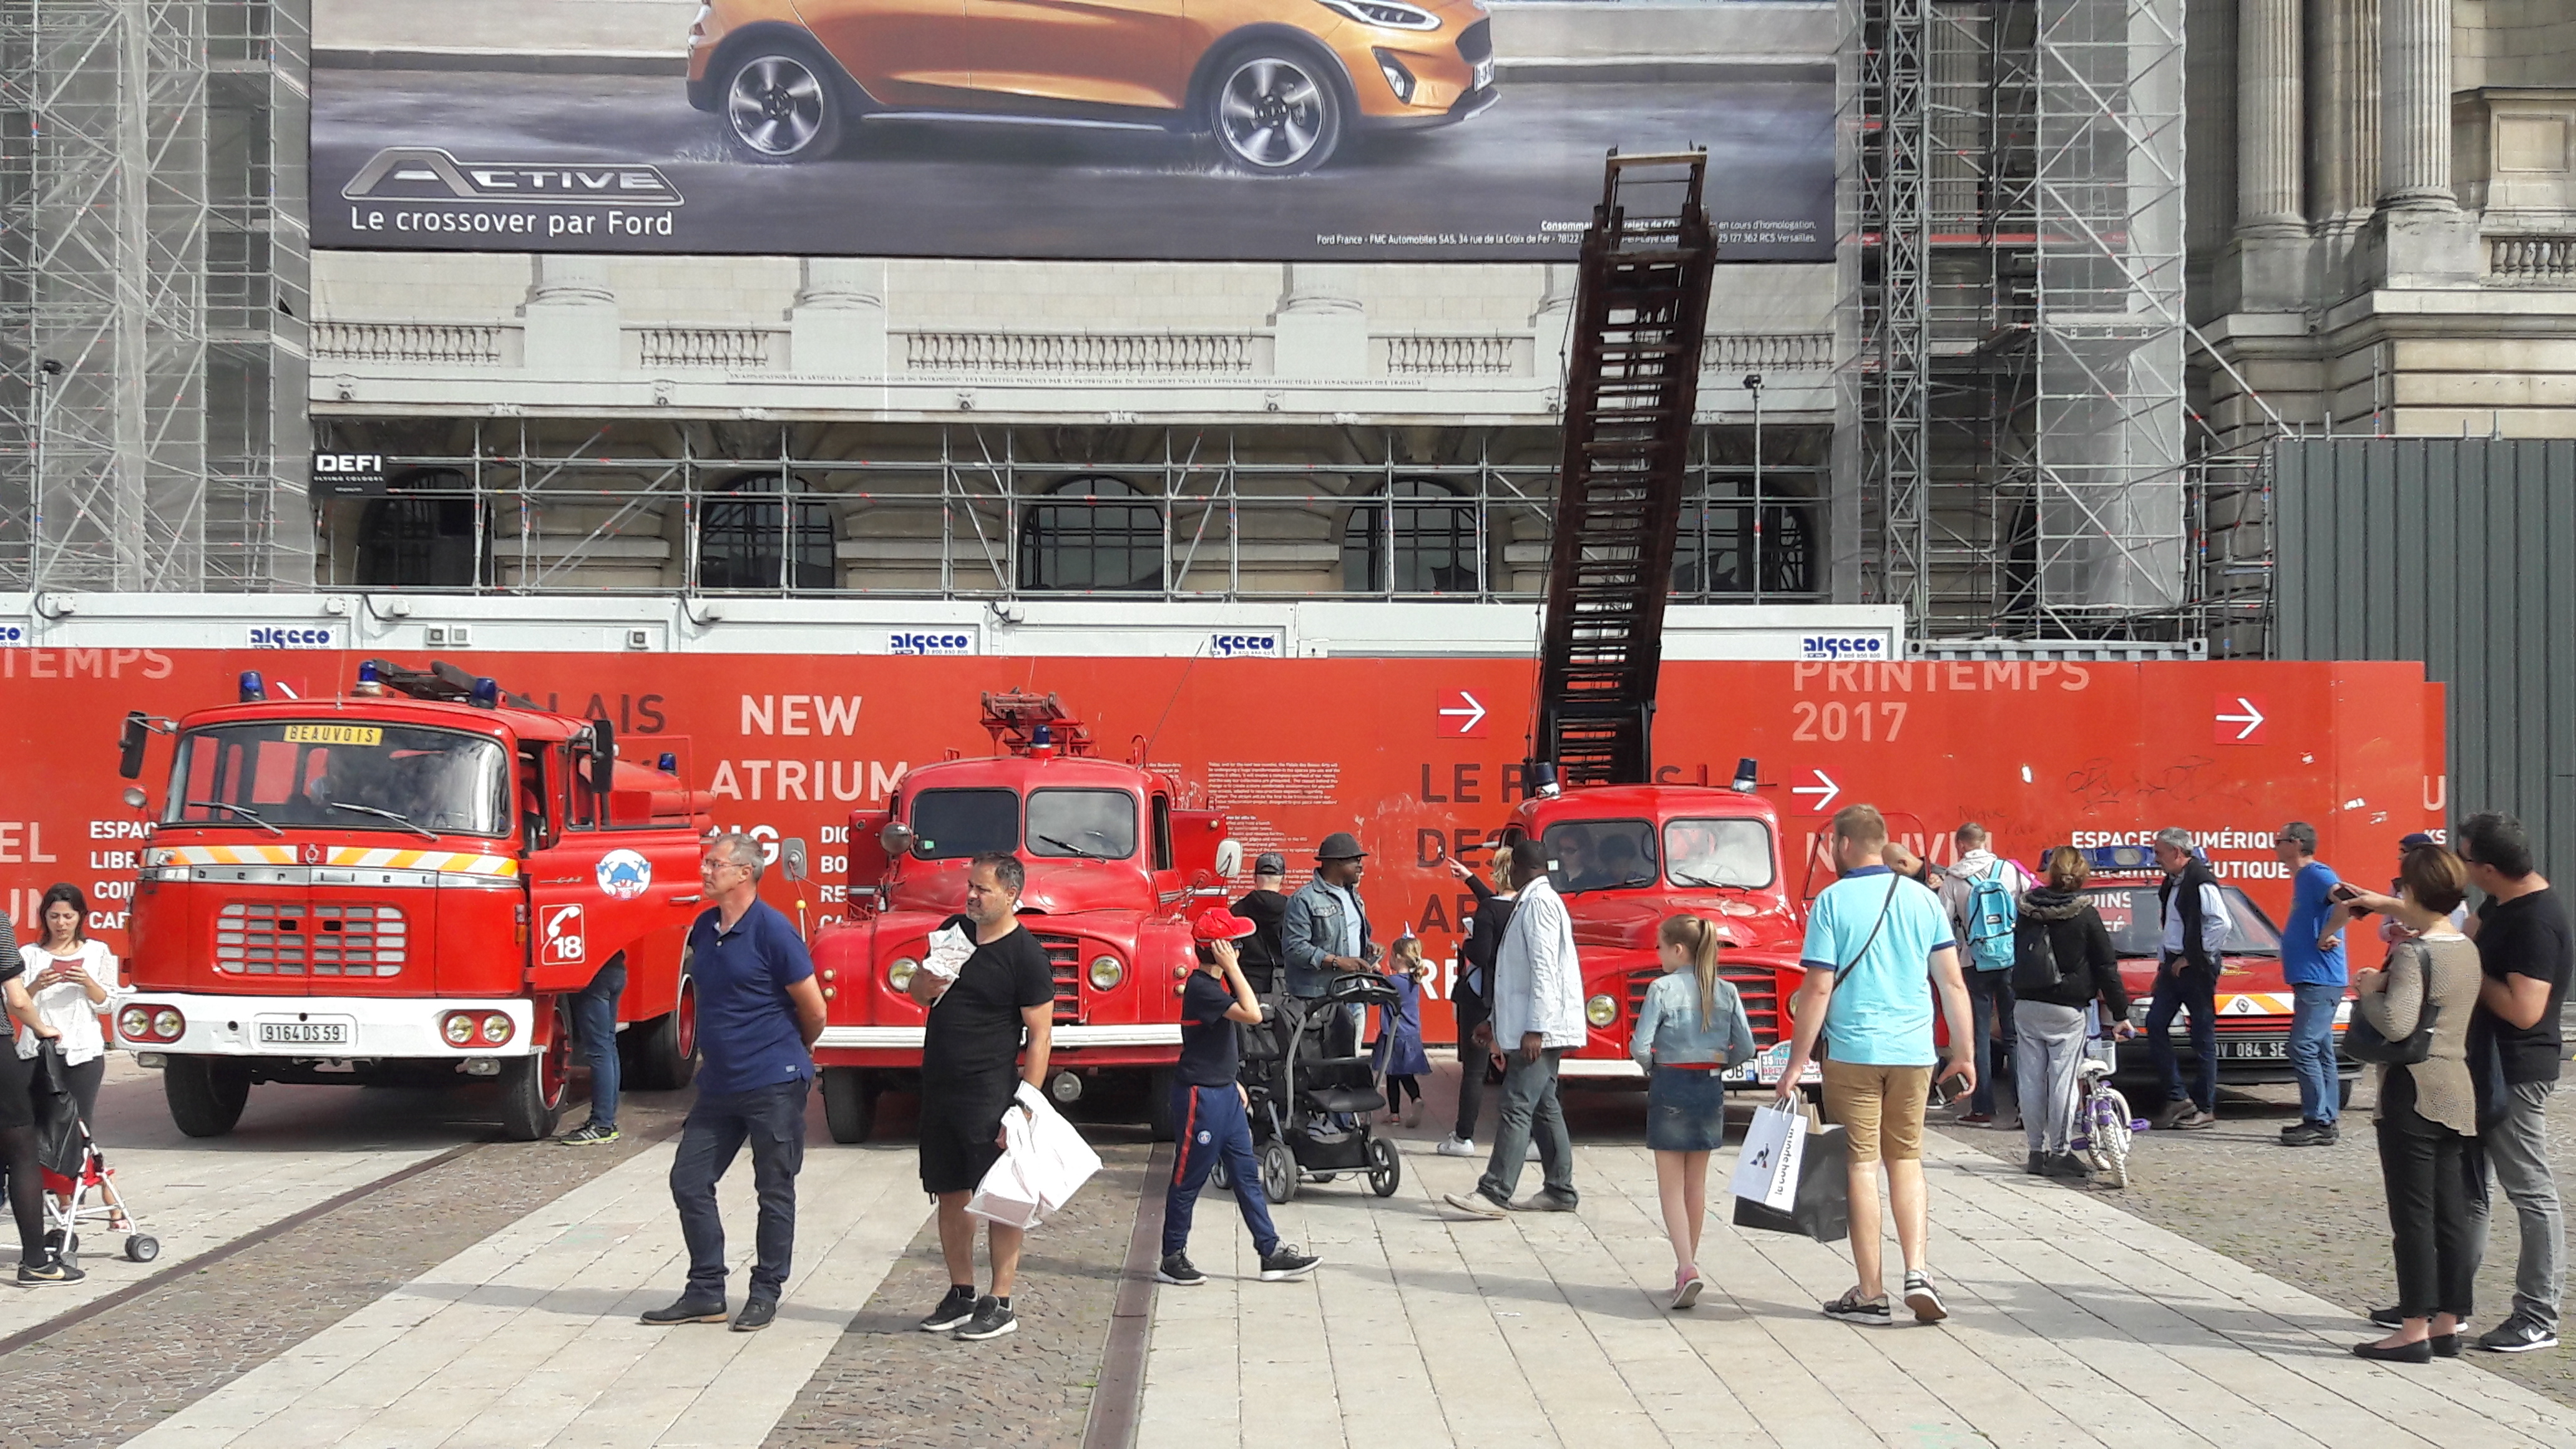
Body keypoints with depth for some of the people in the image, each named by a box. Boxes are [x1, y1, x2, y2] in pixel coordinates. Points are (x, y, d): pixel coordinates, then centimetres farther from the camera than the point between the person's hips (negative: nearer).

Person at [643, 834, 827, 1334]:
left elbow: (813, 1011, -8)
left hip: (773, 1085, -7)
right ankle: (706, 1293, 14)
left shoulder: (772, 930, -14)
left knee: (774, 1191, 4)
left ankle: (766, 1293, 14)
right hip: (719, 1083, 8)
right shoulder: (705, 928, 7)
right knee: (689, 1180, 6)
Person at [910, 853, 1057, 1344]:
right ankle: (961, 1295, 22)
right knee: (950, 1194, 12)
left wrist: (1025, 1105, -18)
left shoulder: (1026, 954, -11)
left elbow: (1040, 1033, -12)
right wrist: (928, 982, -6)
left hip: (989, 1094, -7)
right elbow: (917, 992, 19)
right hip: (939, 1088, 7)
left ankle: (1000, 1305, 1)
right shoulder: (956, 930, 10)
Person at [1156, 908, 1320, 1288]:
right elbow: (1253, 1014, -28)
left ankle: (1271, 1253, 13)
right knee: (1189, 1179, 1)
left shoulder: (1216, 982, 10)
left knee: (1247, 1175, 10)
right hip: (1200, 1096, -10)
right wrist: (1233, 968, -23)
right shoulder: (1201, 988, -21)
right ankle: (1172, 1260, 11)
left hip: (1223, 1092, 10)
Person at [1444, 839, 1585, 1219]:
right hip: (1539, 1029, 11)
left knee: (1517, 1107, -13)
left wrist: (1534, 1029, -24)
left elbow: (1544, 970, -21)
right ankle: (1560, 1191, 15)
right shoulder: (1534, 901, 19)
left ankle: (1494, 1193, -16)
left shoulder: (1539, 903, -13)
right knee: (1543, 1108, 12)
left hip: (1538, 1030, -11)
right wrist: (1497, 1023, 27)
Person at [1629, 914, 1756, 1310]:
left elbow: (1639, 1046, -15)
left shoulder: (1663, 989, -12)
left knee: (1671, 1185, -1)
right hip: (1711, 1088, 5)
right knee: (1696, 1184, 16)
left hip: (1671, 1087, -5)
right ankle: (1688, 1265, 24)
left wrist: (1652, 1068, 5)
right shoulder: (1726, 992, 1)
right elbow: (1745, 1049, 1)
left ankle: (1687, 1267, -17)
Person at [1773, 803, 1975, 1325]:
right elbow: (1953, 982, 5)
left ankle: (1870, 1294, 5)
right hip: (1914, 1053, 3)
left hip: (1852, 1052, -3)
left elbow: (1818, 989, -10)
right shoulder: (1922, 899, 4)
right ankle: (1917, 1271, 0)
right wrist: (1964, 1053, 13)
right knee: (1906, 1160, 15)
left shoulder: (1832, 901, -7)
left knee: (1861, 1165, 3)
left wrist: (1798, 1062, -5)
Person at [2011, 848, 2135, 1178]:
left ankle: (2035, 1151, 11)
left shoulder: (2027, 909, 3)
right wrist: (2120, 1013, 1)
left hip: (2026, 1006, 4)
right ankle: (2060, 1151, 2)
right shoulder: (2085, 915, -7)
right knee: (2063, 1080, 0)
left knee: (2031, 1079, 6)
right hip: (2067, 1009, -4)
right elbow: (2106, 967, -4)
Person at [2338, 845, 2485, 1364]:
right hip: (2458, 1094, 8)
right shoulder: (2467, 950, 8)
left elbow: (2396, 1024, -29)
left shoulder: (2413, 954, -17)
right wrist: (2385, 907, 35)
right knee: (2453, 1214, 10)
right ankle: (2448, 1324, 15)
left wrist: (2368, 991, -12)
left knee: (2413, 1215, -4)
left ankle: (2415, 1330, -2)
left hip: (2413, 1093, -8)